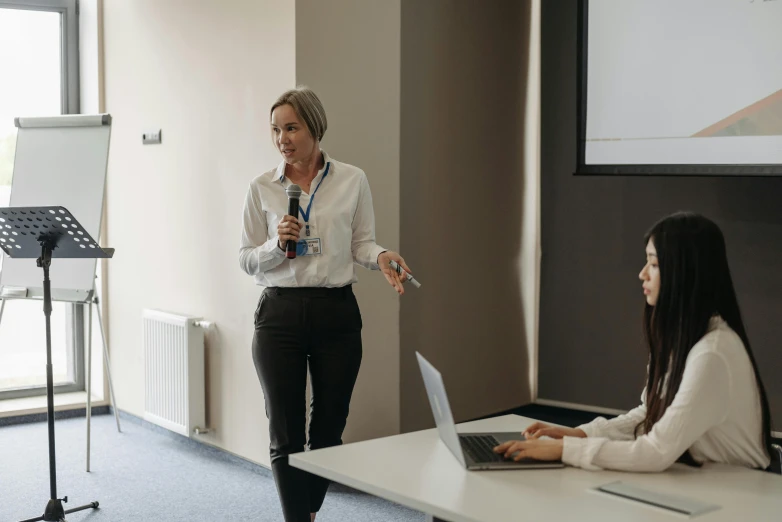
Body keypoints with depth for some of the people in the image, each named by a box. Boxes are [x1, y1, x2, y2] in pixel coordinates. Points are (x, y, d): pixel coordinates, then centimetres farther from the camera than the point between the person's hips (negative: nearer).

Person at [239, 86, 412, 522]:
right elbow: (247, 259, 4)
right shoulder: (262, 188, 1)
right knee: (286, 433, -1)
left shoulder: (352, 180, 1)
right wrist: (277, 244, -16)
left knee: (329, 427, 12)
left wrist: (382, 257, -17)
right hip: (280, 314, -1)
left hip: (336, 314, 1)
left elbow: (362, 243, 5)